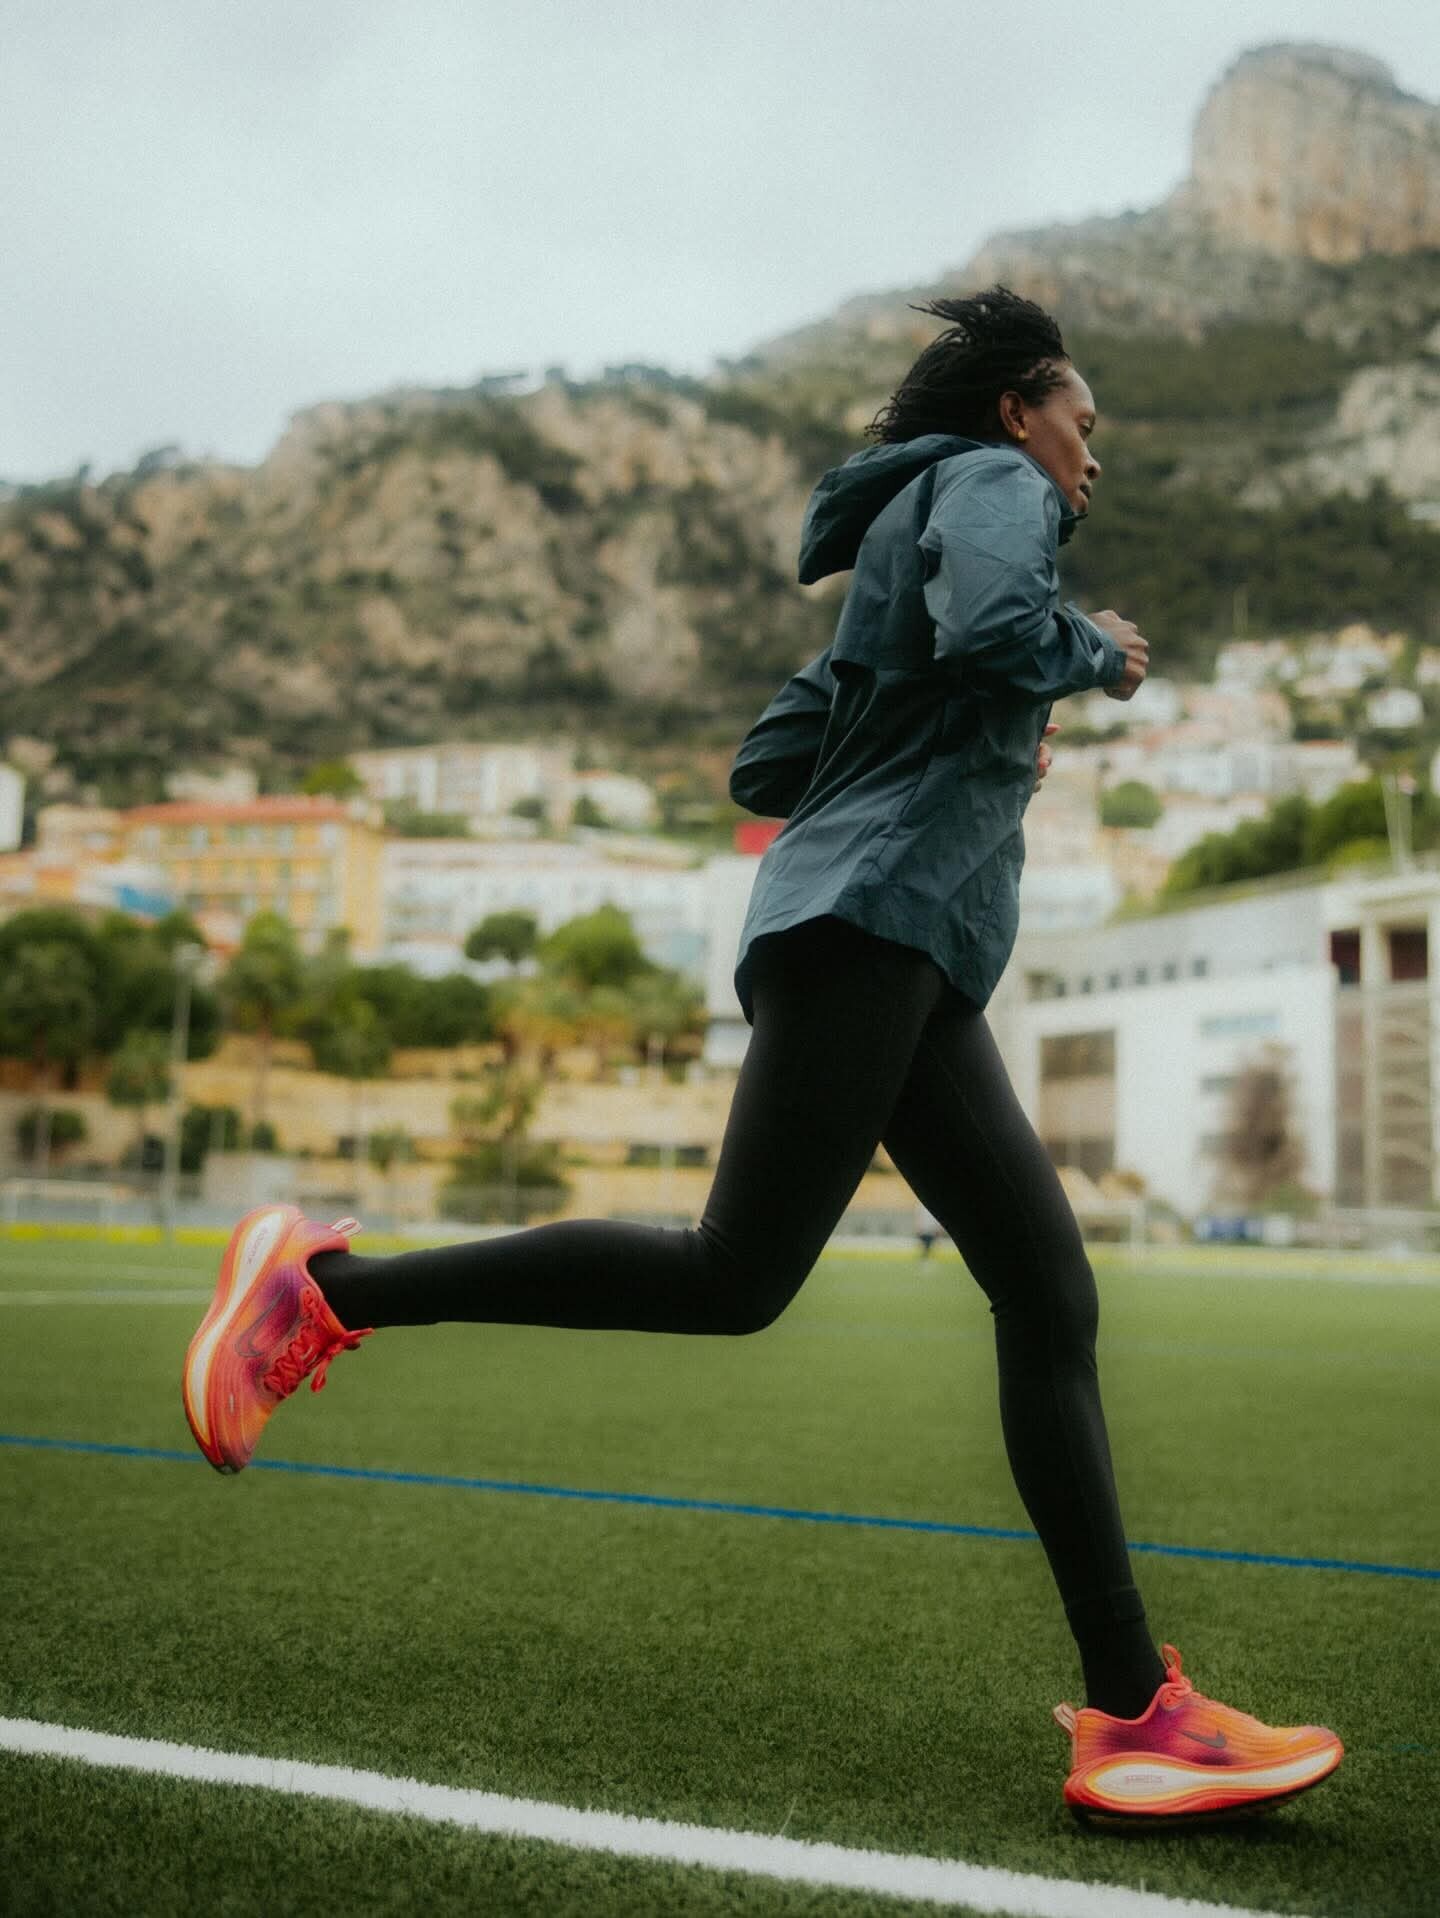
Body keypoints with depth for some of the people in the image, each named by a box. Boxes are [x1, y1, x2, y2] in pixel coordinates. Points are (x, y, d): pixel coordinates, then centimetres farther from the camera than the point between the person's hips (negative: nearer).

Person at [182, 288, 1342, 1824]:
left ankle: (1132, 1714, -1)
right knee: (737, 1275, -17)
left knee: (1050, 1297, 0)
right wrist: (1098, 654, 1)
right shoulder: (987, 479, 6)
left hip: (910, 972, 10)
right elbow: (990, 626, -19)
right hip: (872, 910, -10)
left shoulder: (911, 537, 32)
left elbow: (764, 765, 27)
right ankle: (326, 1284, -7)